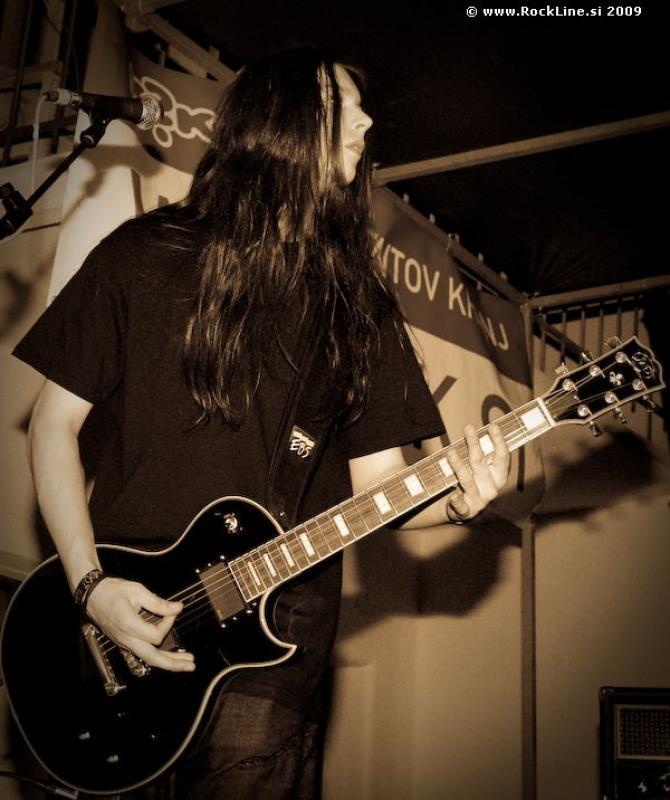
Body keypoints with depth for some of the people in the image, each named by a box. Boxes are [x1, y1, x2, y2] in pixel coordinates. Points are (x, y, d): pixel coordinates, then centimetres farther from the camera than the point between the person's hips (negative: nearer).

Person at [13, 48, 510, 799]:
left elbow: (375, 480, 7)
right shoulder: (143, 254, 1)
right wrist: (90, 583, -10)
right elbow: (55, 422, 1)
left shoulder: (356, 301, 8)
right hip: (120, 626, -1)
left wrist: (451, 499, -15)